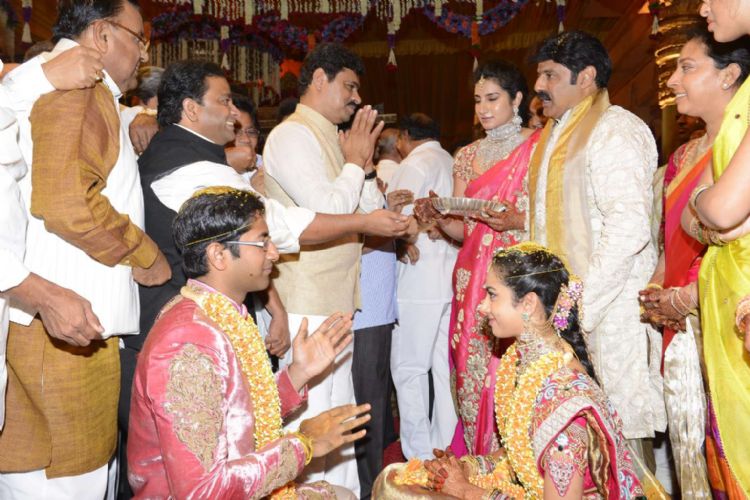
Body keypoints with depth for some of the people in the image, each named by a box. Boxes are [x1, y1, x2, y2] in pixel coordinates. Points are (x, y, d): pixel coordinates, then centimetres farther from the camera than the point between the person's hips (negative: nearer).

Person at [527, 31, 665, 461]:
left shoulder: (614, 130, -11)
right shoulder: (558, 134, 19)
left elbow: (628, 228, -21)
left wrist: (580, 307, -22)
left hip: (610, 312, -8)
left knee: (620, 425, -1)